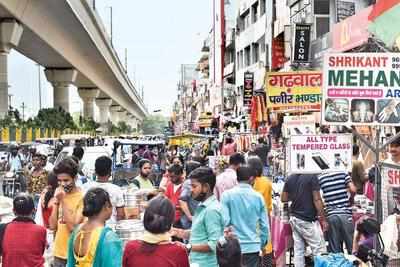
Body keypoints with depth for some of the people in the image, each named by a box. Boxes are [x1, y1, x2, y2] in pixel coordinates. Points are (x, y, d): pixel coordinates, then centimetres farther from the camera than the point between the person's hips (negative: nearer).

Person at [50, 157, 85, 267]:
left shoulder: (82, 197, -12)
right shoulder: (60, 194, 7)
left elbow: (73, 227, -19)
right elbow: (53, 225, 4)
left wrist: (63, 201, -19)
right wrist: (56, 201, -5)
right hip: (59, 253, 6)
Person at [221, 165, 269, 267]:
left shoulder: (227, 195, -6)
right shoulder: (258, 197, 0)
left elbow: (224, 221, -12)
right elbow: (264, 225, 3)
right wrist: (262, 244, 16)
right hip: (253, 247, 1)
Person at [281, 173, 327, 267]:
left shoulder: (290, 178, 6)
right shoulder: (312, 176, -12)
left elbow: (283, 199, 11)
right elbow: (317, 199, -14)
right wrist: (323, 219, -9)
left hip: (294, 218, 7)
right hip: (307, 220, -7)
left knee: (298, 250, 9)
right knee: (320, 251, -1)